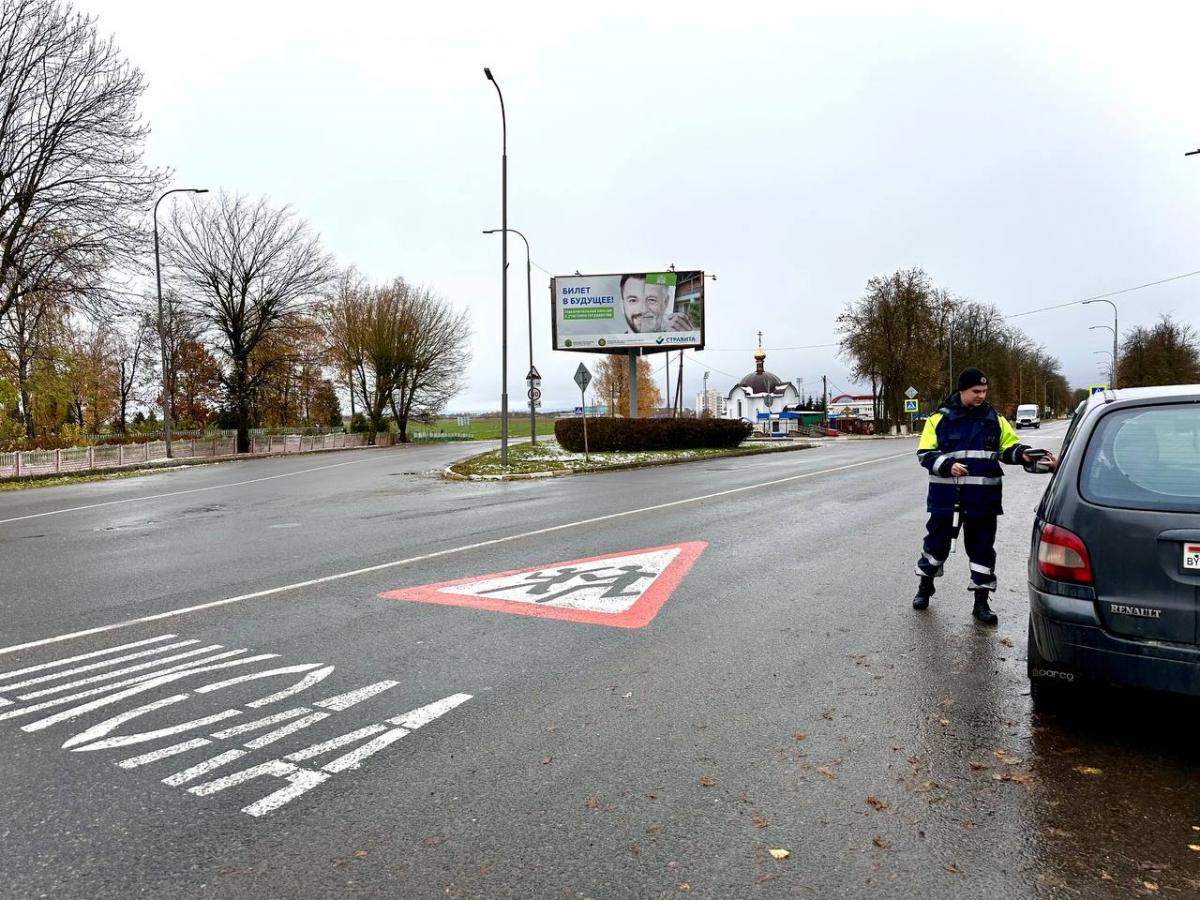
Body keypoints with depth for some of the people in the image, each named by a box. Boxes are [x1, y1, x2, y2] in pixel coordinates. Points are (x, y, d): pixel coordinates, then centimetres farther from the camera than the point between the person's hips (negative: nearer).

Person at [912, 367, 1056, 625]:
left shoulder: (995, 420, 7)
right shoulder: (940, 419, -2)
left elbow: (1010, 448, 8)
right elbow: (925, 454, -4)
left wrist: (1028, 455, -12)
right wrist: (947, 466, -20)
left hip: (983, 498, 2)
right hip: (946, 496, -2)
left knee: (982, 548, 7)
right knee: (936, 542, 9)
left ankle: (981, 602, 17)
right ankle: (925, 587, 31)